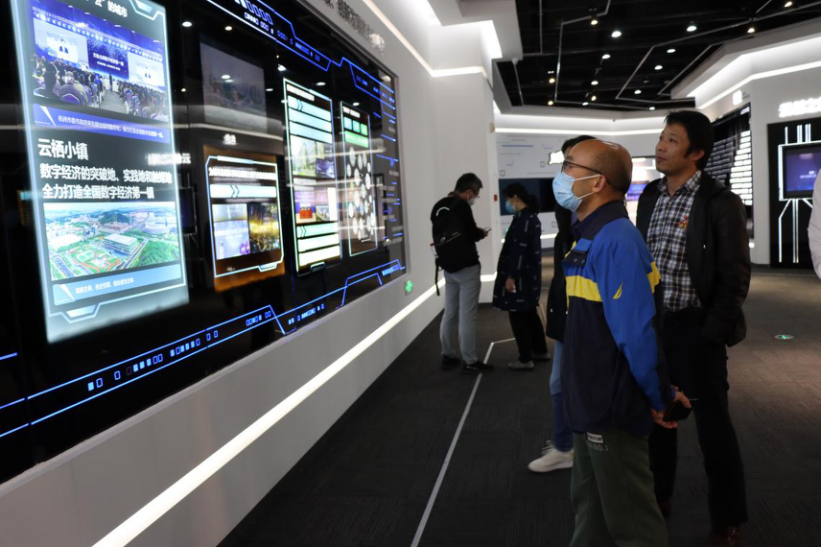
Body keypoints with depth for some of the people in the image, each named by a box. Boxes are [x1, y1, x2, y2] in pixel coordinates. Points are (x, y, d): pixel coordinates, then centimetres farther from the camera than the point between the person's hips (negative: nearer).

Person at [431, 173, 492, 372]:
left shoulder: (438, 206, 10)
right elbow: (471, 234, -15)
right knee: (467, 315, -4)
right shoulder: (461, 205, -14)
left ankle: (448, 356, 21)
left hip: (448, 267, 8)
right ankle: (470, 361, 2)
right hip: (466, 267, -8)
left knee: (450, 313, 14)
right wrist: (482, 233, 6)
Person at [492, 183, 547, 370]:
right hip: (530, 274, 10)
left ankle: (525, 359, 4)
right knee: (530, 313, 19)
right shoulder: (532, 217, 12)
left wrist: (511, 276, -20)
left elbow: (519, 250, -22)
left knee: (518, 316, -2)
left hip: (521, 276, -10)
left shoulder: (522, 219, -18)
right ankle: (540, 351, 29)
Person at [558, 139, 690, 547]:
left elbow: (636, 333, -26)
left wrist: (660, 397, -15)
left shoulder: (616, 241, -24)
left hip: (612, 406, -9)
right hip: (591, 401, 9)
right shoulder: (591, 235, 8)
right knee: (590, 502, 24)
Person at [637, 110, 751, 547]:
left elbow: (735, 278, -11)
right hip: (650, 322, 6)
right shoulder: (650, 195, 6)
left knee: (712, 423, 7)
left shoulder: (720, 203, -12)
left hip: (693, 327, -6)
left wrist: (710, 337, -14)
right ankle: (658, 495, 37)